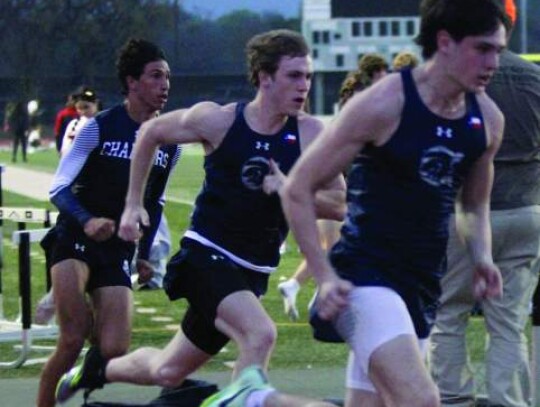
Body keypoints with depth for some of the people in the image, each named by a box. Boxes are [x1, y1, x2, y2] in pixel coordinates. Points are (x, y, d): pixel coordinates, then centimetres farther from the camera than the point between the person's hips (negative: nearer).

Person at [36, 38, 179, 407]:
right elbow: (59, 187, -10)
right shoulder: (99, 127, -8)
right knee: (73, 341, -23)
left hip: (119, 250, 4)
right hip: (75, 239, -4)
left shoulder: (169, 142, 6)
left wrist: (145, 252, 19)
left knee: (114, 351, -11)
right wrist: (87, 221, -28)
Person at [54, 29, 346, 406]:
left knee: (169, 371, 15)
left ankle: (98, 369, 44)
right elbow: (151, 132, 7)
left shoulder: (310, 132, -7)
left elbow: (338, 205, -7)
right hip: (207, 256, -4)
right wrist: (133, 204, 9)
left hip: (253, 271, 4)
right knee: (260, 334, -30)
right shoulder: (217, 120, -10)